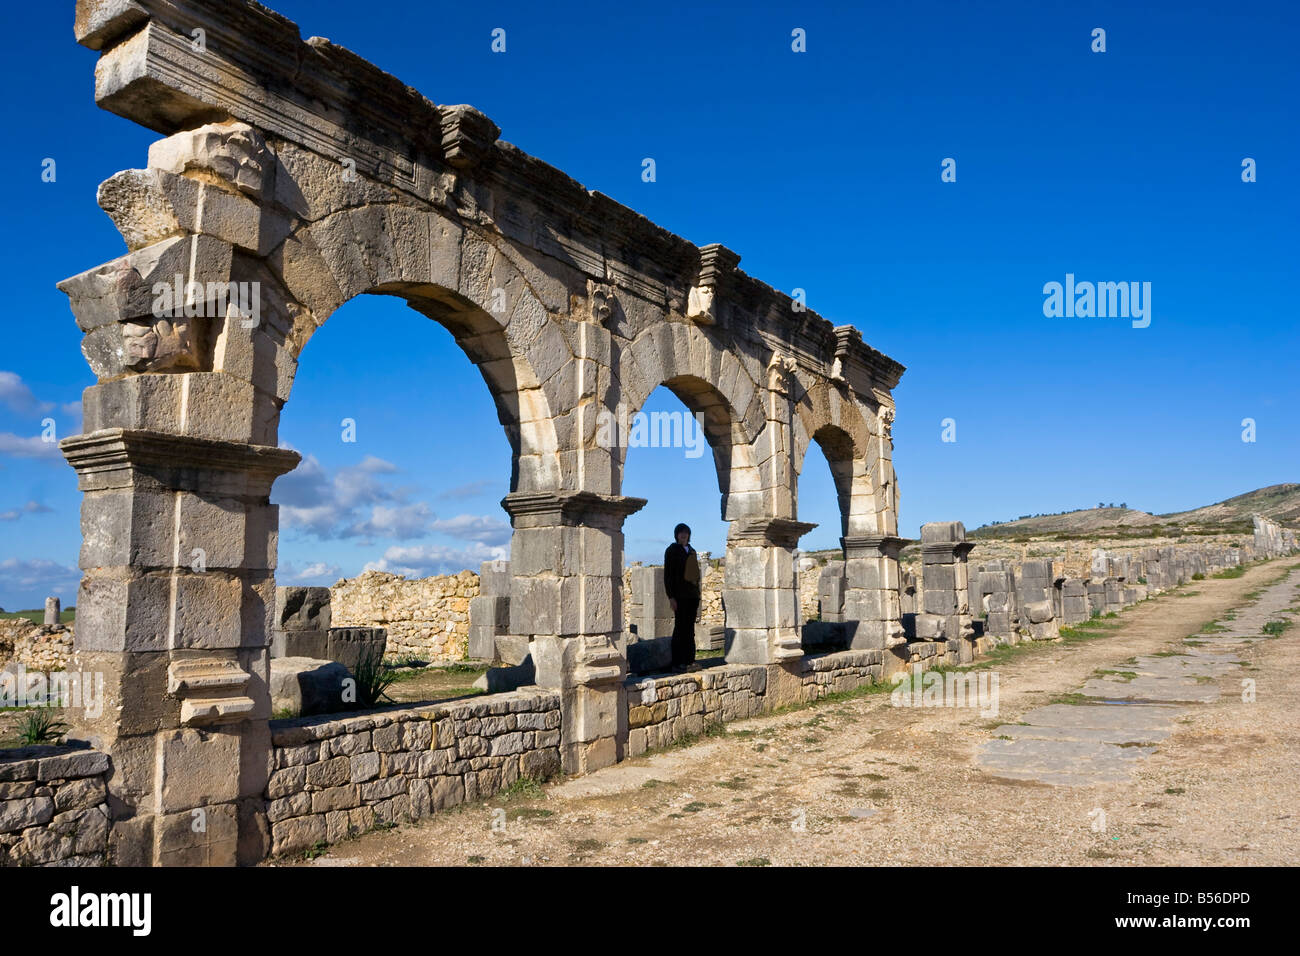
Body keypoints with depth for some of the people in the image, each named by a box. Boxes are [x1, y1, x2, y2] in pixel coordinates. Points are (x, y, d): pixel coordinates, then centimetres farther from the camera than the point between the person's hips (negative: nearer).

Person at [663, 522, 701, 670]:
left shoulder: (692, 551, 17)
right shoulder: (672, 550, -2)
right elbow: (667, 575, -7)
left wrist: (698, 595, 16)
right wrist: (671, 597, -14)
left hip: (692, 595, 6)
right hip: (680, 595, -6)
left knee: (690, 628, 7)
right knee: (680, 627, -6)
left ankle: (690, 660, 11)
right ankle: (678, 662, -3)